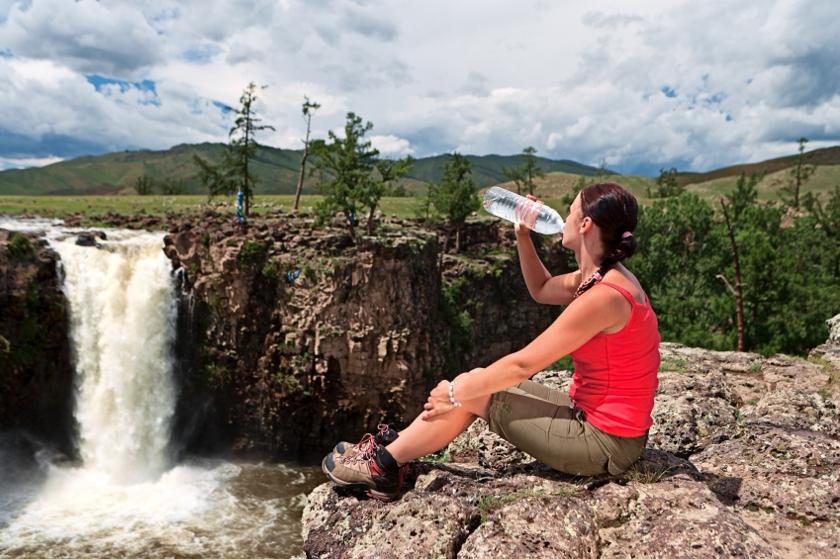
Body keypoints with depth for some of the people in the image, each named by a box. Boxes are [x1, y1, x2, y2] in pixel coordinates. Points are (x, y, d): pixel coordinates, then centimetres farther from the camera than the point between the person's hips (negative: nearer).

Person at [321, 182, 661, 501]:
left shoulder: (604, 296, -25)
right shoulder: (602, 276, 3)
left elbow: (522, 365, -22)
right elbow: (541, 290, 21)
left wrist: (455, 392, -10)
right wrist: (522, 235, 9)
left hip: (605, 444, -9)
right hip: (597, 420, 9)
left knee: (473, 391, -5)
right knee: (479, 382, 8)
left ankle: (382, 465, 12)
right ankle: (396, 451, 18)